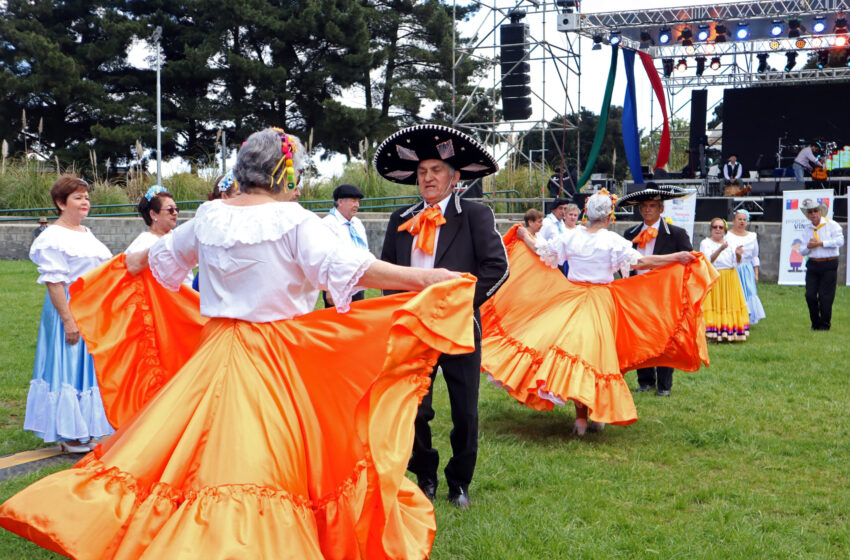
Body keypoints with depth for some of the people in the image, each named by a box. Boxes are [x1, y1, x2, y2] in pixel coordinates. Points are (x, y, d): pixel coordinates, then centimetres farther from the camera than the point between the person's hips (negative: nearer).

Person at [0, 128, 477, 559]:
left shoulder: (209, 215, 7)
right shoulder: (291, 220, -11)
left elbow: (160, 256, 24)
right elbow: (346, 266, -21)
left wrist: (124, 266, 46)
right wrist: (422, 278, -20)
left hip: (214, 349, 6)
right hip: (276, 359, -5)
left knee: (200, 446, 10)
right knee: (263, 458, -3)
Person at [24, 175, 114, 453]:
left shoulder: (86, 233, 15)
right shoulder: (53, 237, -12)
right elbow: (53, 281, -18)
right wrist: (68, 320, -23)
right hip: (71, 310, -9)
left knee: (90, 365, 12)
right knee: (70, 367, -2)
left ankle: (85, 431, 21)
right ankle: (69, 436, 6)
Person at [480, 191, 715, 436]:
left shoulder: (571, 236, 0)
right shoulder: (612, 240, -9)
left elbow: (542, 251, 10)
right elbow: (639, 261, -14)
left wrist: (524, 237, 29)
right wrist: (676, 257, -10)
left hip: (570, 301, 2)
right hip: (601, 304, -2)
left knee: (575, 350, 3)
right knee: (598, 354, 5)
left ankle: (581, 417, 1)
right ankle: (596, 415, 13)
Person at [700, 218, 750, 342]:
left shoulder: (730, 242, 11)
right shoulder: (705, 243, 0)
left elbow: (736, 262, 2)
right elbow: (708, 260, -16)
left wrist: (738, 254, -21)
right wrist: (720, 249, -30)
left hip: (730, 279, 4)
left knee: (730, 303, 2)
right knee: (714, 303, -8)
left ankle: (730, 333, 6)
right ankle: (713, 332, -7)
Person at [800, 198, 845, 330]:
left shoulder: (831, 225, -1)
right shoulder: (808, 229, 14)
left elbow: (840, 241, -16)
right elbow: (802, 251, 13)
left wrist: (821, 243, -16)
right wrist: (808, 247, -10)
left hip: (829, 265, -4)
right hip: (813, 265, 4)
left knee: (825, 296, -3)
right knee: (810, 295, -1)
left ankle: (825, 325, 11)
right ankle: (816, 323, 16)